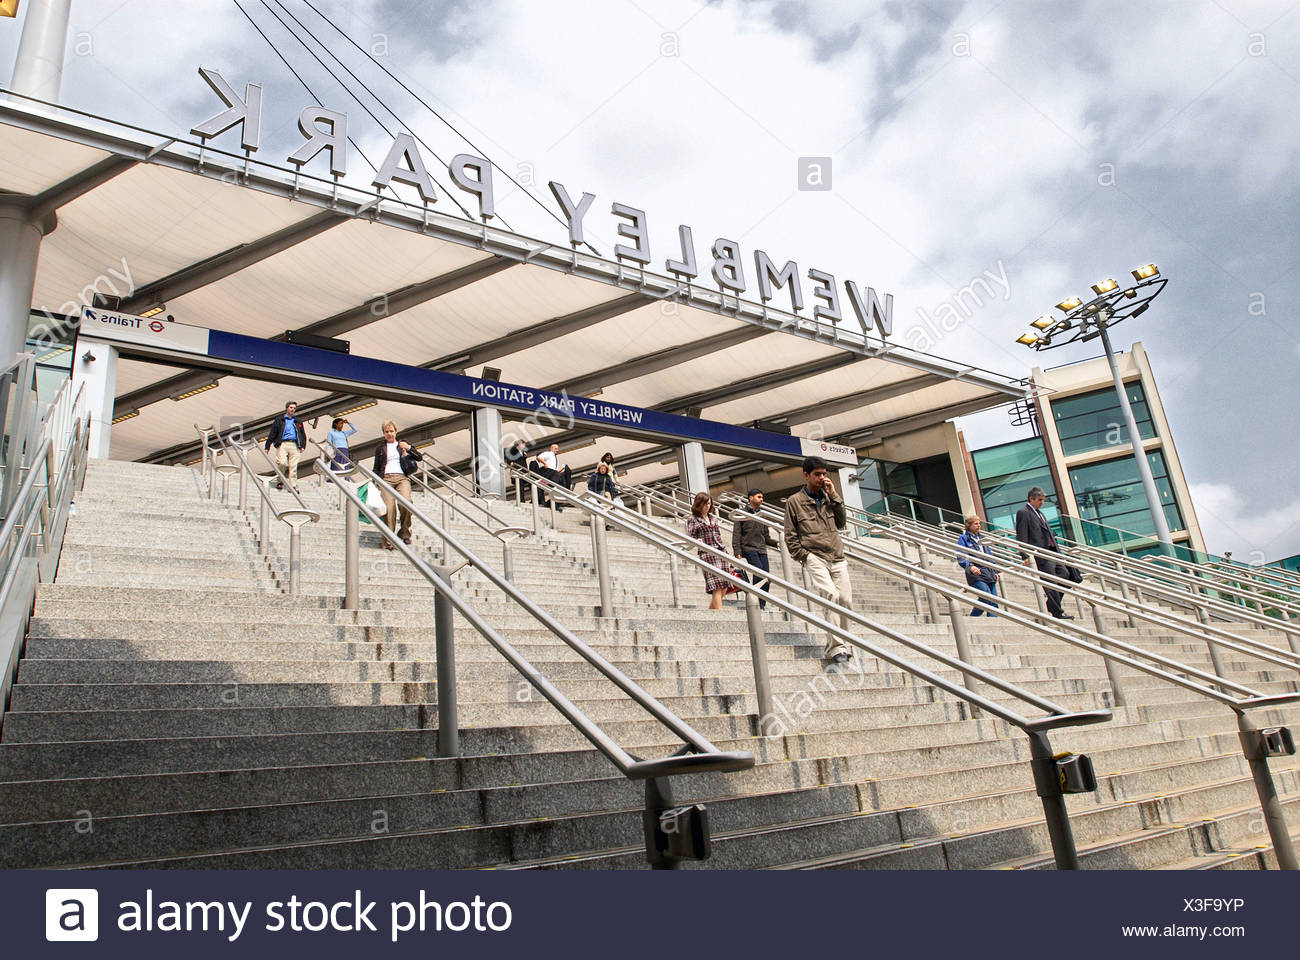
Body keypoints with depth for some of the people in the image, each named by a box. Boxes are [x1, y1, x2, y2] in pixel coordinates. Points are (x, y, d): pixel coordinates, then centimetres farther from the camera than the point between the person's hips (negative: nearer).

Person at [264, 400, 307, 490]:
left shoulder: (298, 422, 23)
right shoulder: (279, 420, 13)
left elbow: (303, 435, 25)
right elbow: (272, 434, 9)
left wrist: (303, 446, 9)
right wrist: (267, 447, 4)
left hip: (294, 445, 3)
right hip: (282, 444, -3)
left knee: (293, 467, -4)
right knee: (282, 463, -20)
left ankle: (293, 486, -4)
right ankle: (280, 481, 2)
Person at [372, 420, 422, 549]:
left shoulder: (402, 444, 22)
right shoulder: (380, 447, 22)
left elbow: (419, 458, 15)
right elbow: (376, 467, 23)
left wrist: (409, 448, -1)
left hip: (402, 477, 0)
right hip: (386, 478, 0)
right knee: (389, 507, -19)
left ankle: (404, 532, -10)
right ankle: (389, 540, -20)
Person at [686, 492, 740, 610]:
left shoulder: (713, 518, 20)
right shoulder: (692, 519, 4)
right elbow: (690, 537, -1)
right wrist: (697, 541, -24)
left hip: (722, 554, 6)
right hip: (708, 555, -6)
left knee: (724, 588, -1)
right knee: (717, 588, -16)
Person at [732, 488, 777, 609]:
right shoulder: (741, 513, 7)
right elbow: (736, 535, 0)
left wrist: (776, 543, 4)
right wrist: (737, 552, -10)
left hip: (762, 550, 6)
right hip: (748, 548, -6)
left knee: (767, 578, -5)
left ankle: (762, 606, 1)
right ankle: (758, 605, -19)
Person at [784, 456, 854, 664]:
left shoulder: (828, 497, 18)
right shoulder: (795, 501, 3)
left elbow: (840, 522, 13)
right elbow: (790, 535, 3)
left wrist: (834, 496, 7)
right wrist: (804, 556, -6)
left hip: (837, 558, 5)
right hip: (815, 557, -5)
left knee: (845, 600, -1)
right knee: (831, 595, -22)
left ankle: (842, 645, 14)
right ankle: (835, 647, -20)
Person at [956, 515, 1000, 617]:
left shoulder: (981, 539, 22)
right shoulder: (963, 539, 2)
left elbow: (990, 556, 27)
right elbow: (960, 558, -9)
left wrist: (996, 571, 19)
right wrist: (970, 566, -27)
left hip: (989, 573, 7)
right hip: (976, 574, -7)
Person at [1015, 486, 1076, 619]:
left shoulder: (1039, 512, 22)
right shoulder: (1023, 513, -7)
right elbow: (1021, 537, -14)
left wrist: (1057, 549, 23)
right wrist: (1026, 556, -21)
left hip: (1052, 552, 9)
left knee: (1065, 574, 7)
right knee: (1050, 583, -6)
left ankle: (1052, 604, 17)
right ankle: (1057, 612, 1)